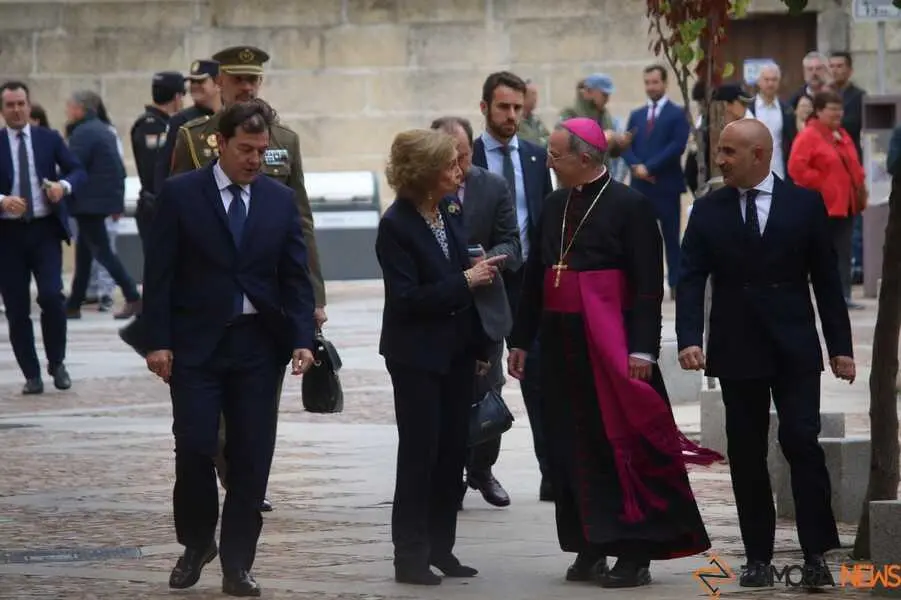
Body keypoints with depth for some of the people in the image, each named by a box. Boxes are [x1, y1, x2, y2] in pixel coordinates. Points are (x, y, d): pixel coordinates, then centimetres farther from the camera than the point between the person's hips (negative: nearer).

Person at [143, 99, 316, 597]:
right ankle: (196, 543, 15)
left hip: (259, 344, 3)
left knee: (252, 457, 1)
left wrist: (302, 340, -5)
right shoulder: (180, 195, -1)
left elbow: (295, 277, 7)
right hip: (196, 343, -3)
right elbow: (159, 274, -2)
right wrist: (158, 342, -9)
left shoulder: (280, 200, 7)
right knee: (194, 447, -8)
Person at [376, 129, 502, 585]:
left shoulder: (452, 213, 5)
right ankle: (411, 555, 4)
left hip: (458, 350, 6)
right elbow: (407, 298, -19)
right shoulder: (396, 225, -14)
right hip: (418, 355, -6)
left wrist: (481, 347, 11)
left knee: (453, 450, 7)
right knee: (419, 452, -3)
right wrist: (464, 281, -20)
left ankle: (440, 548, 15)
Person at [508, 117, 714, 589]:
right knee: (573, 448, 6)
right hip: (560, 343, 6)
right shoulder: (554, 206, 13)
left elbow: (649, 284, -11)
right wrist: (521, 339, 16)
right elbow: (535, 276, 18)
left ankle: (634, 554, -2)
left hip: (609, 344, -6)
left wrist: (642, 349, -17)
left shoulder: (630, 207, -7)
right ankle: (590, 549, 13)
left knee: (621, 445, -4)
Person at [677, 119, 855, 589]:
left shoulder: (804, 204, 1)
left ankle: (816, 553, -6)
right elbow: (691, 281, -1)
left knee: (801, 442, -11)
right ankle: (758, 557, 11)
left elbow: (826, 279, 3)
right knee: (746, 454, 5)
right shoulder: (708, 211, 4)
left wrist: (839, 346, 0)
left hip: (794, 348, -2)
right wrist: (689, 338, -16)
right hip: (737, 351, 2)